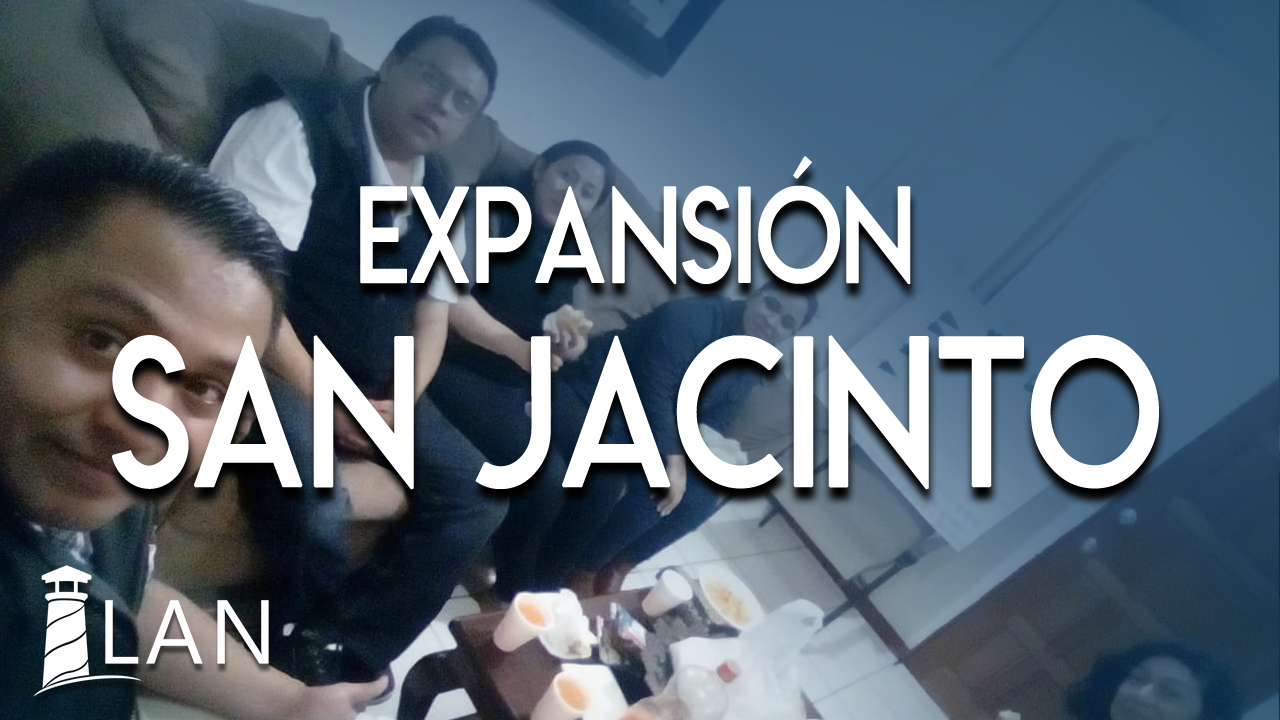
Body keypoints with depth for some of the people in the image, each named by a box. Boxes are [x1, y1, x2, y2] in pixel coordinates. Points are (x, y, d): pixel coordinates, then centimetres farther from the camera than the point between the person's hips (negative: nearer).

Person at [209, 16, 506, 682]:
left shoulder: (441, 194, 13)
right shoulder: (296, 127, -10)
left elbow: (433, 308, 12)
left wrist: (403, 402, -8)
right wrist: (322, 398, -21)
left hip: (376, 388, 8)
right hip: (269, 363, -7)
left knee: (477, 497, -3)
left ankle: (336, 648, 2)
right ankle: (314, 645, -4)